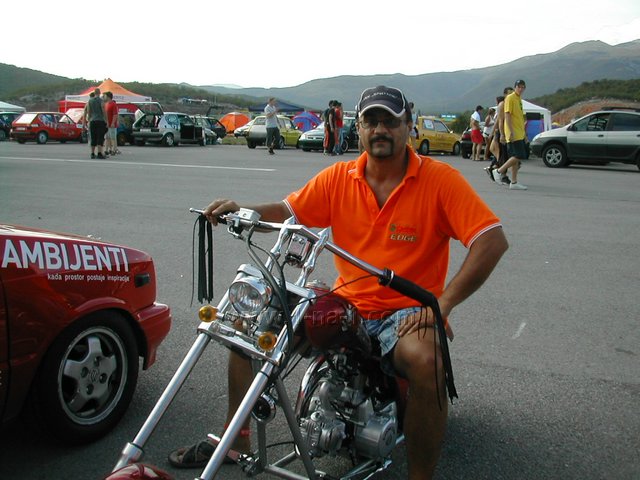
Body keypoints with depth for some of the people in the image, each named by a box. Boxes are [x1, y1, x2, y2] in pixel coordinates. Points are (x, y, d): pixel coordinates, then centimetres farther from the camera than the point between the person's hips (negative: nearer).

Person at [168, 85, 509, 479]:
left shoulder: (440, 179, -10)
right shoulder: (338, 177, 4)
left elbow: (493, 240, -17)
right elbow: (288, 211, 8)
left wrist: (443, 304, -26)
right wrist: (240, 210, -13)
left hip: (407, 311, -5)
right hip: (345, 305, 5)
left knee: (425, 359, -38)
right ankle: (236, 438, 15)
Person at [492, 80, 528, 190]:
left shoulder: (519, 99, 19)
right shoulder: (510, 98, -8)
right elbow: (507, 115, -16)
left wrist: (524, 133, 23)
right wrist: (511, 131, -23)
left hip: (520, 134, 9)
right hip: (514, 134, -9)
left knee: (516, 158, 7)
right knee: (518, 157, -14)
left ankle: (514, 182, 8)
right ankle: (499, 171, -3)